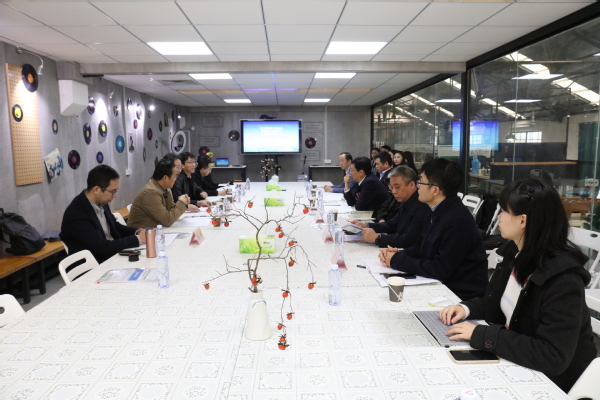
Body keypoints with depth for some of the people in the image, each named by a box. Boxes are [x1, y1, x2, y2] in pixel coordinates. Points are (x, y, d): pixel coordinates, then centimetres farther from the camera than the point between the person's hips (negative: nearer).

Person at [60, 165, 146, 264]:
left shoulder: (101, 202, 0)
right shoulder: (76, 215, -22)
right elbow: (104, 248, -23)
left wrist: (137, 232, -2)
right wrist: (137, 239, -17)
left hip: (116, 254, 8)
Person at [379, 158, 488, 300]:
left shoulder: (457, 220, -24)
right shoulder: (439, 212, 3)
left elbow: (440, 270, -24)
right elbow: (419, 247, 12)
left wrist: (397, 260, -16)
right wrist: (396, 254, -7)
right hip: (442, 286, 8)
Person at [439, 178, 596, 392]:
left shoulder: (563, 279, -27)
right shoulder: (514, 252, -3)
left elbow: (553, 357, -30)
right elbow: (497, 304, 11)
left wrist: (481, 335, -28)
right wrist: (466, 308, -8)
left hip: (547, 381, -6)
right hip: (512, 361, 7)